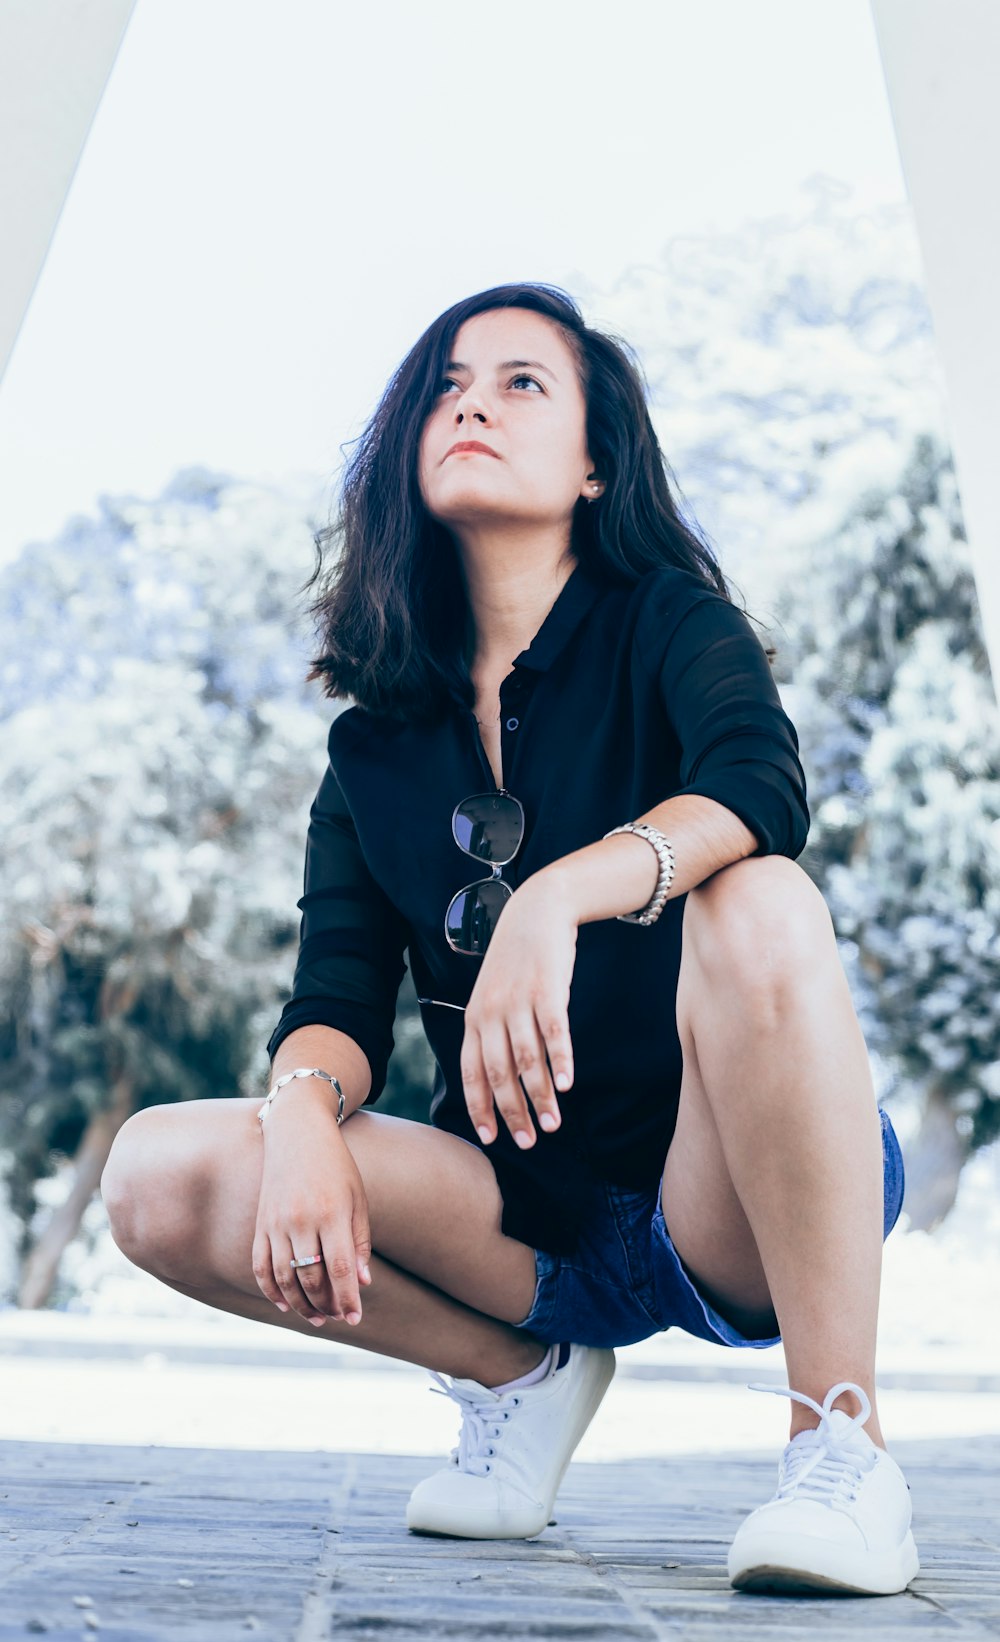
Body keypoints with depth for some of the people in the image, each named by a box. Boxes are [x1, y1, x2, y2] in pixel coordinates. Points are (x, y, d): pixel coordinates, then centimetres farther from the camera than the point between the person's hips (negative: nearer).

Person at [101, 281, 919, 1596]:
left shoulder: (664, 627, -3)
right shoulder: (379, 738, 8)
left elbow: (763, 783, -25)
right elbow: (340, 998, -1)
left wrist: (556, 897, -43)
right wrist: (304, 1112, -24)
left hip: (735, 1205, -3)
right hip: (529, 1219, 4)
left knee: (759, 905, -34)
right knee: (162, 1177, -16)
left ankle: (845, 1447, -23)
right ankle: (523, 1368, 5)